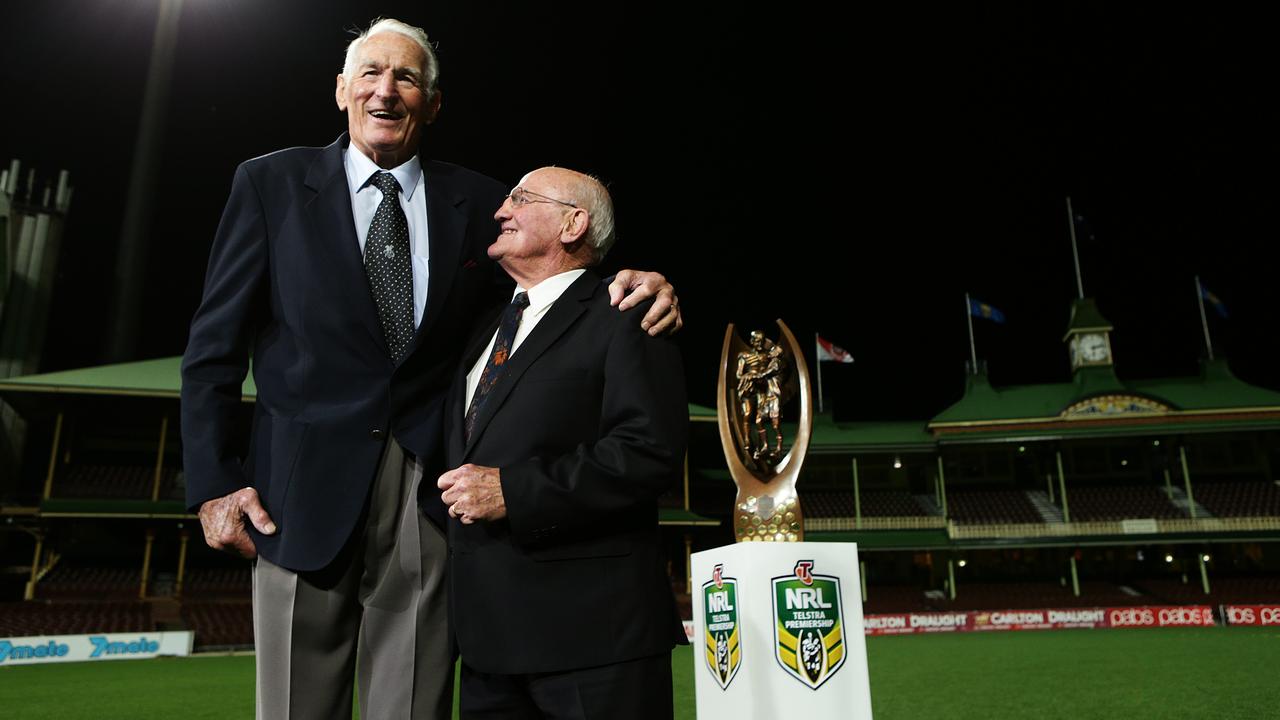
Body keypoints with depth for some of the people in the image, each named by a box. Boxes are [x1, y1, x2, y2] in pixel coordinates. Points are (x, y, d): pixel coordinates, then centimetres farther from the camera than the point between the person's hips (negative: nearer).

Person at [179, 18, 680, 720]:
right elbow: (215, 345, 4)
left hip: (432, 498, 1)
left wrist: (632, 289, -12)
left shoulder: (478, 202, 8)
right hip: (305, 495, 0)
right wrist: (213, 482, -3)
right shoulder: (271, 184, 5)